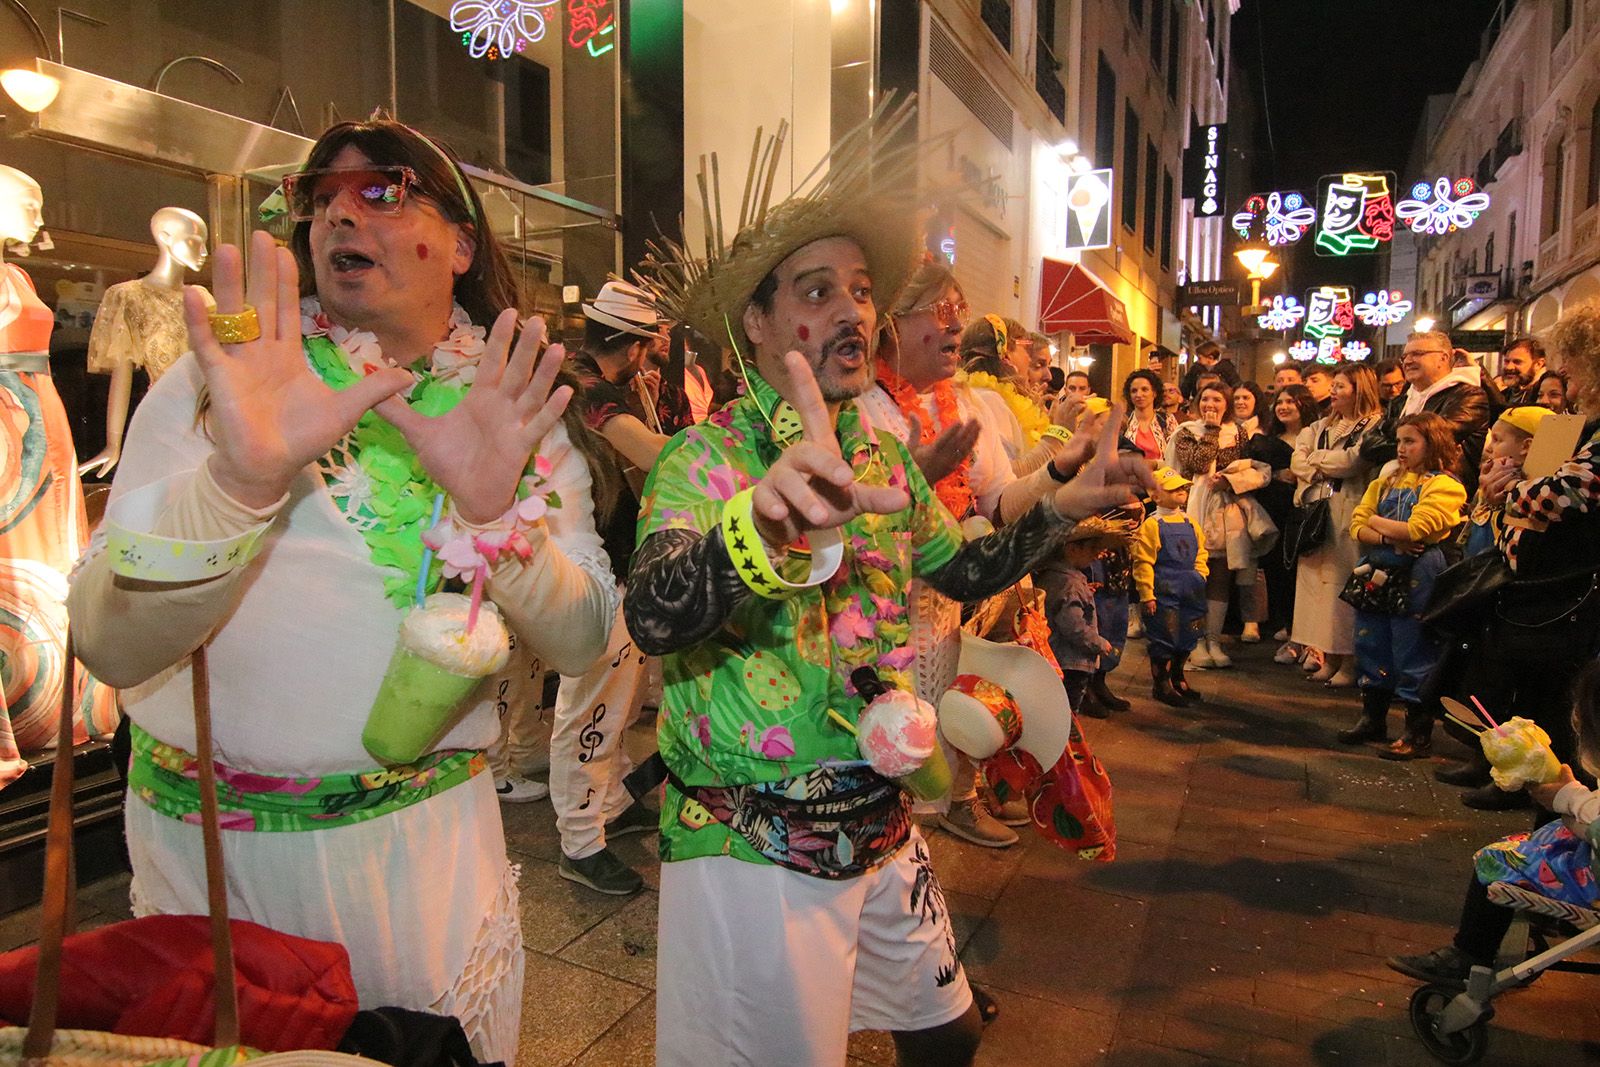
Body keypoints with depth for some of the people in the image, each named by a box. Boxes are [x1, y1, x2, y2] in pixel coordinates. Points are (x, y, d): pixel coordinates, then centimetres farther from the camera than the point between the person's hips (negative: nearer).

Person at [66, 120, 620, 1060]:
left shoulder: (520, 409, -3)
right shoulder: (219, 384, -9)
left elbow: (584, 643, -11)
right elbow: (112, 646, -20)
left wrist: (495, 513, -29)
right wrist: (239, 480, -37)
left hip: (432, 839, 2)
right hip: (212, 847, -1)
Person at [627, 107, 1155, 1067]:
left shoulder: (884, 456, 4)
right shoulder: (705, 458, -18)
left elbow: (963, 570, 17)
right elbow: (651, 615, -36)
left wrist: (1063, 509, 3)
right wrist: (763, 520, -55)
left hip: (884, 832, 7)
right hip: (752, 853, -6)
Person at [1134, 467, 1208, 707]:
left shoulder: (1190, 523, 11)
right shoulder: (1151, 526, -11)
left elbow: (1200, 553, 20)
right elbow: (1143, 563, -14)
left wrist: (1199, 576, 5)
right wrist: (1147, 595, -16)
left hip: (1189, 591, 7)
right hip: (1163, 591, -7)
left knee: (1187, 636, 15)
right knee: (1164, 638, -1)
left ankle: (1177, 678, 34)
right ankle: (1161, 684, 14)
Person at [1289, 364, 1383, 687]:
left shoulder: (1374, 424, -1)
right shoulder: (1321, 426, 19)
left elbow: (1352, 462, -14)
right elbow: (1298, 463, 9)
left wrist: (1316, 459, 1)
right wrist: (1330, 466, -7)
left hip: (1349, 513, -6)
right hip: (1316, 511, 6)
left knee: (1344, 582, -7)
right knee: (1316, 579, 3)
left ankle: (1348, 660, -3)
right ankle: (1322, 650, 8)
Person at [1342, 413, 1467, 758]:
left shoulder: (1444, 485, -6)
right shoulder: (1385, 482, 14)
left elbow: (1417, 530, -19)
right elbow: (1357, 527, 5)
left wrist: (1377, 522, -4)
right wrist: (1389, 538, -14)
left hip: (1415, 581, -7)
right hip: (1376, 576, 7)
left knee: (1414, 656, -1)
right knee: (1371, 648, 14)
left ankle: (1419, 733, 10)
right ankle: (1373, 719, 28)